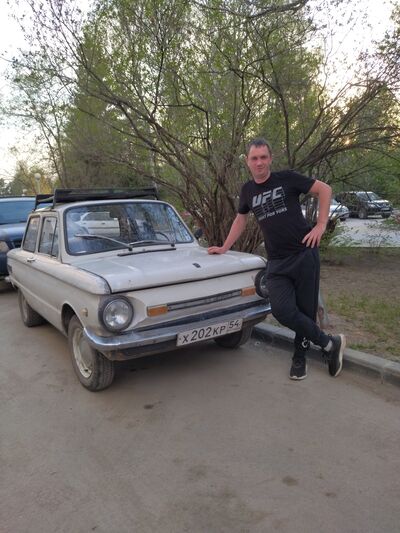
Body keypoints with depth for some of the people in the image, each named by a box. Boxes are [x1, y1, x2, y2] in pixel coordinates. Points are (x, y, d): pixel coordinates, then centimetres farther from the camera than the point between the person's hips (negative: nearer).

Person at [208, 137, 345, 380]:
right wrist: (224, 248, 25)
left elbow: (325, 189, 2)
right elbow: (241, 220, 25)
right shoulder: (248, 190, 11)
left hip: (305, 254, -3)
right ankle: (330, 343, 7)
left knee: (306, 311, 3)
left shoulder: (287, 178, -2)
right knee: (283, 311, -13)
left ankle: (300, 357, 25)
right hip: (277, 262, 3)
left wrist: (321, 225, -7)